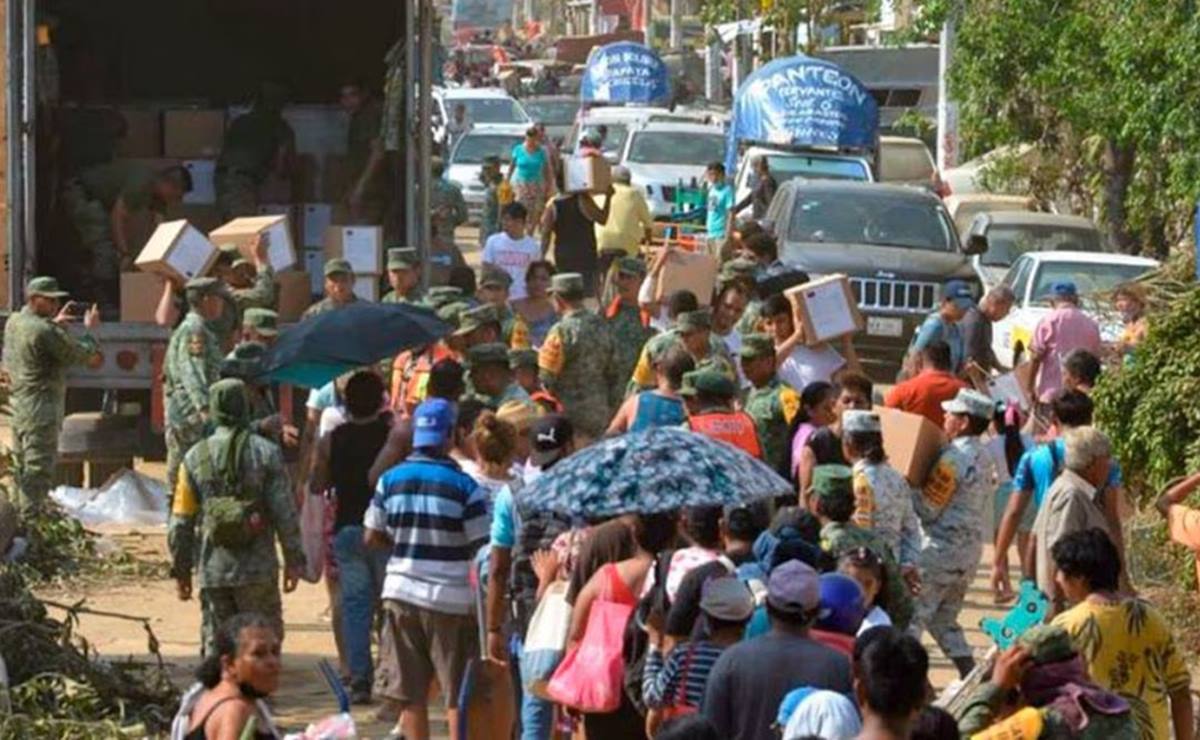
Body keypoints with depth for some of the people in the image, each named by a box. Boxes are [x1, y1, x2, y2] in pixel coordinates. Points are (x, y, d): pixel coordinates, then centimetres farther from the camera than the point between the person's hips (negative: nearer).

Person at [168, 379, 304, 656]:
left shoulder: (195, 457, 3)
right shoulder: (266, 453, -4)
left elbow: (181, 521, 5)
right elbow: (284, 511, -6)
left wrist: (180, 570, 14)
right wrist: (294, 560, 2)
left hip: (212, 571, 2)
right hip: (257, 570, -2)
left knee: (216, 646, 9)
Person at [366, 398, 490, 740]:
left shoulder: (390, 480, 2)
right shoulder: (464, 486, -9)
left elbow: (372, 536, 8)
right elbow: (482, 547, -11)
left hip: (401, 594, 4)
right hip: (451, 598, -3)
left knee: (412, 693, 8)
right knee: (458, 693, 4)